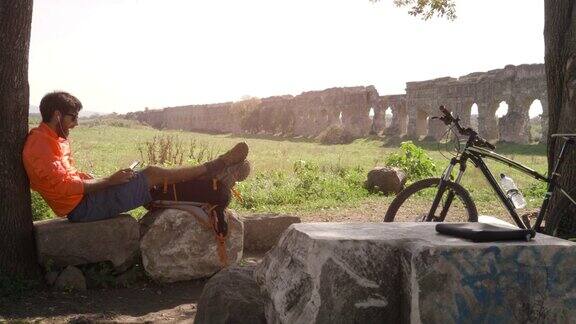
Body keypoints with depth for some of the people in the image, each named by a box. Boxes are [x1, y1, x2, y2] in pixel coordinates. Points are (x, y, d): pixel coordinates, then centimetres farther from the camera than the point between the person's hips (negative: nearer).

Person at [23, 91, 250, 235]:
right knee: (152, 175, -9)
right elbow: (66, 186, -22)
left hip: (88, 200, 9)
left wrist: (111, 180, 5)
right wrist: (110, 181, -16)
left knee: (153, 186, 2)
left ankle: (213, 190, 4)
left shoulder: (56, 140, 16)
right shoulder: (40, 145, -16)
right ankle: (214, 167, 1)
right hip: (83, 208, -9)